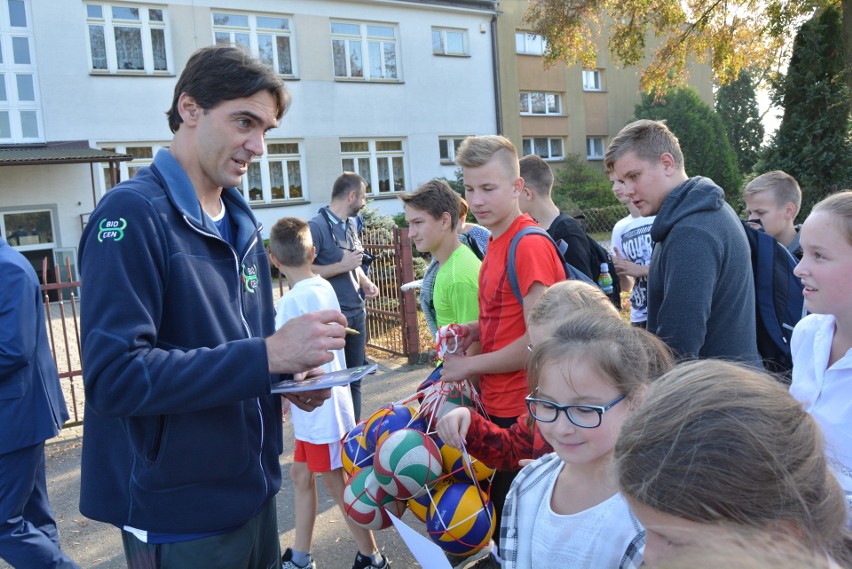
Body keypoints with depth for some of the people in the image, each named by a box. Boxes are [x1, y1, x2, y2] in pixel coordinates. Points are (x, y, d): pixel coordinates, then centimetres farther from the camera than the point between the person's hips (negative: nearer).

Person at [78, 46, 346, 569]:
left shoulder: (242, 222, 8)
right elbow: (114, 376, -26)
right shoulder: (133, 213, -18)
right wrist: (270, 354, -29)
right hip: (179, 518, -7)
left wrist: (293, 374, -4)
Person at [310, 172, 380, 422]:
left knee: (354, 379, 16)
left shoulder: (350, 225, 10)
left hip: (357, 313, 8)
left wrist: (365, 282, 5)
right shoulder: (317, 227, -14)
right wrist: (342, 266, -19)